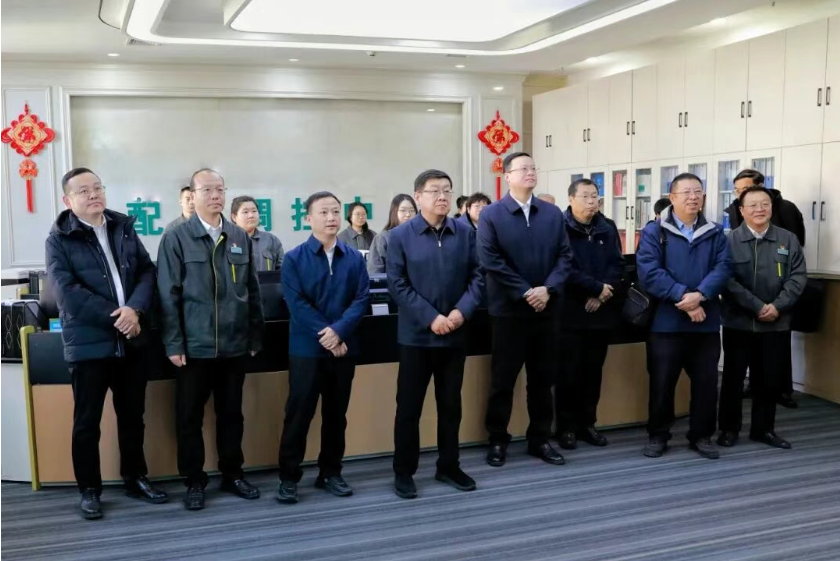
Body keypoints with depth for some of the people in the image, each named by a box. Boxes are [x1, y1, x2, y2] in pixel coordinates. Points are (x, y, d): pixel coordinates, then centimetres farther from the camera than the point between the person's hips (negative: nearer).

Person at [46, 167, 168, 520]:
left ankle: (135, 478, 29)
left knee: (133, 416, 14)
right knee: (87, 421, 7)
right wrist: (115, 318, -18)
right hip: (88, 342, -4)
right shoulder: (59, 239, -5)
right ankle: (89, 489, 21)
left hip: (130, 340, 4)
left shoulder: (124, 227, 8)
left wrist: (134, 310, -16)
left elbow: (147, 271, 3)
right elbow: (67, 292, -15)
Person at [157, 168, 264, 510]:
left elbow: (253, 291, 10)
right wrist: (173, 343, -9)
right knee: (190, 416, 7)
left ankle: (232, 474, 27)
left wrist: (256, 336, 8)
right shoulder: (176, 239, -3)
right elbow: (168, 295, -5)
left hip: (234, 344, 3)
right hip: (194, 345, -3)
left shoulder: (240, 237, 7)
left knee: (231, 413, 13)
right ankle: (194, 481, 20)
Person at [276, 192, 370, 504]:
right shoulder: (294, 259, -3)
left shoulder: (354, 258, 4)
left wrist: (339, 331, -17)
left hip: (343, 347, 3)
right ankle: (289, 476, 12)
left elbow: (361, 299, -2)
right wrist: (325, 336, -17)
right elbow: (296, 304, -10)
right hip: (306, 348, -3)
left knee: (336, 413, 11)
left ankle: (330, 473, 24)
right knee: (299, 413, 1)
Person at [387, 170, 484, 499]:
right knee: (409, 406, 5)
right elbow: (396, 284, -9)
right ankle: (404, 472, 17)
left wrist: (462, 311, -14)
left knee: (451, 404, 13)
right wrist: (431, 317, -16)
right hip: (416, 334, -3)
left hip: (455, 333, 3)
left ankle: (449, 466, 28)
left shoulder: (465, 233, 3)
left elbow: (477, 276, 2)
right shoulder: (401, 236, -4)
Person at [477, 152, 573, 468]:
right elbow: (490, 261, -12)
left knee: (543, 379, 11)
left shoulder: (553, 214, 7)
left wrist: (548, 289, -14)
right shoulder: (490, 215, -4)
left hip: (546, 309, 4)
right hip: (508, 310, -3)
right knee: (503, 379, 5)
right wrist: (524, 293, -16)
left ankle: (540, 439, 24)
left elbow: (565, 256, 2)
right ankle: (497, 440, 18)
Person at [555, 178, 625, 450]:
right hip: (570, 313, -5)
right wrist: (597, 287, -15)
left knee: (593, 372, 11)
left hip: (601, 312, 5)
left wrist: (603, 293, -11)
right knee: (569, 373, 1)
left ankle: (587, 424, 22)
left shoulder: (608, 228, 11)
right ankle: (566, 426, 11)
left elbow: (618, 264, 5)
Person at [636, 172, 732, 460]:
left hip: (706, 322, 3)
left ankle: (701, 436, 25)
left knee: (706, 381, 9)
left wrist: (699, 295, -20)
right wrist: (682, 297, -20)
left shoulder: (715, 233, 10)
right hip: (666, 321, -3)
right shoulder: (654, 232, -1)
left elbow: (723, 268, -3)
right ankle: (658, 435, 20)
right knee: (662, 382, 5)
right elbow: (649, 272, -13)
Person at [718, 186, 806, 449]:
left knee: (769, 379, 11)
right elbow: (728, 280, -12)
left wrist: (777, 306, -12)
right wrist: (757, 307, -17)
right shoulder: (729, 240, -4)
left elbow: (798, 276, 1)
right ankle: (728, 428, 18)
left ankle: (763, 428, 24)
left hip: (777, 323, 3)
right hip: (738, 322, -3)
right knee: (733, 377, 6)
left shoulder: (788, 239, 5)